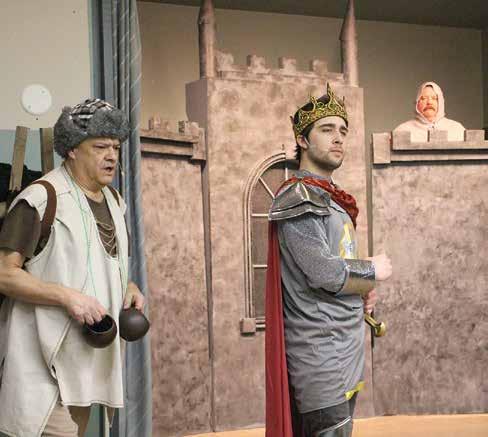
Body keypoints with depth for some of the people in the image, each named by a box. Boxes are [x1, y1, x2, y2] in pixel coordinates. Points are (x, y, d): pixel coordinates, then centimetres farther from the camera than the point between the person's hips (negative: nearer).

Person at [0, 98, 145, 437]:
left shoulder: (113, 200, 14)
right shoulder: (41, 199, -12)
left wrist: (128, 287, 7)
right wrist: (68, 297, -23)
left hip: (89, 352, 8)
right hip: (45, 355, -8)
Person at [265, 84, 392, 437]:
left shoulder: (335, 200, 17)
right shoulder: (298, 199, -13)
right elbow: (322, 271, -23)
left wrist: (363, 292, 0)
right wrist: (373, 272, -6)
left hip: (348, 349, 9)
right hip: (320, 352, -9)